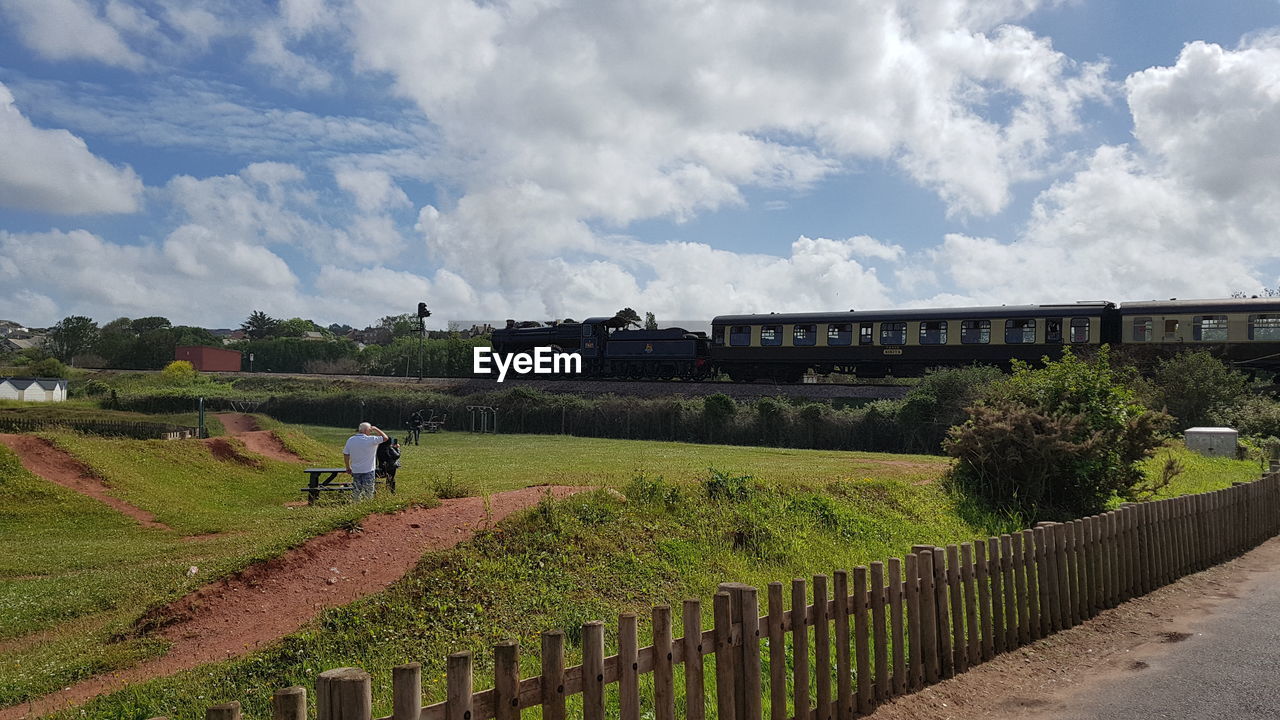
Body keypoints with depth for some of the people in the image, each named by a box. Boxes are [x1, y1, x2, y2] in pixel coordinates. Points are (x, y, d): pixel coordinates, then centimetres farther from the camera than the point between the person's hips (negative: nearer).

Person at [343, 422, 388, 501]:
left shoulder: (350, 440, 2)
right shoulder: (371, 439, -13)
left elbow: (346, 454, 6)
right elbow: (385, 437, -6)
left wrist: (348, 467, 16)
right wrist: (375, 429, 3)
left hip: (355, 471, 5)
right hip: (368, 471, -4)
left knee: (356, 492, 11)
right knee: (368, 492, 2)